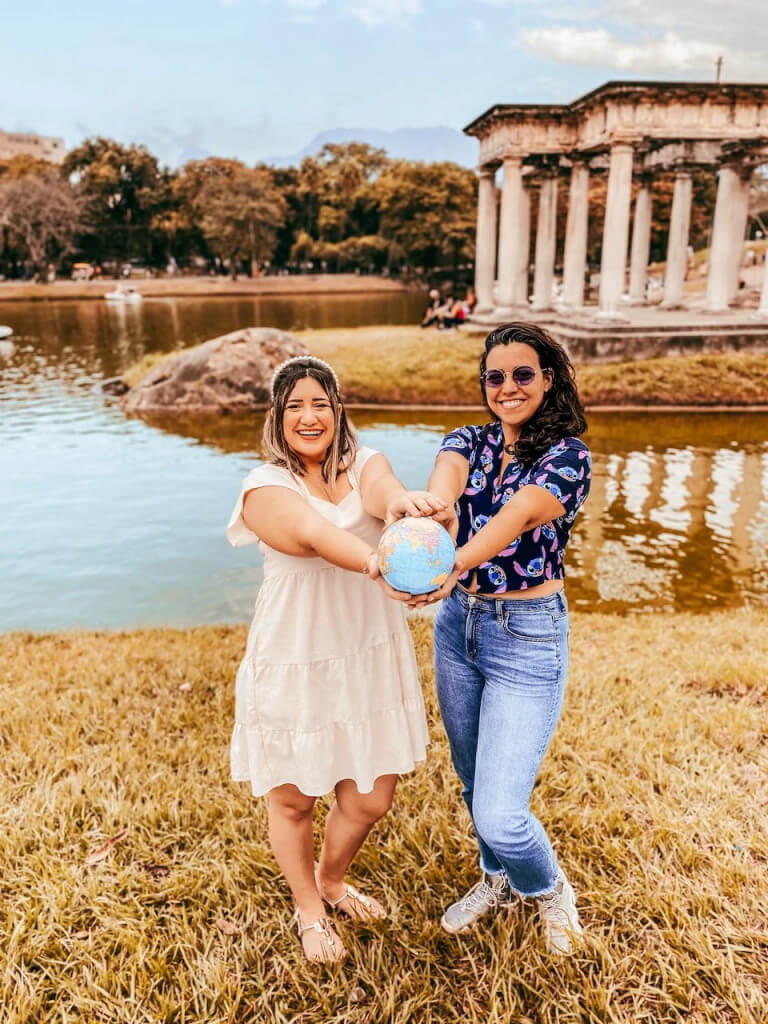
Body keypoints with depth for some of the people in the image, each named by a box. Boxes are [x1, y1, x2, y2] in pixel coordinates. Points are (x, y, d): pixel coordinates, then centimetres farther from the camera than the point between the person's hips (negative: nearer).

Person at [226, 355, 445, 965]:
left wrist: (406, 502, -51)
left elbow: (380, 493, -26)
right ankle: (309, 911, 45)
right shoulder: (267, 487, -11)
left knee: (372, 797, 14)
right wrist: (377, 564, -53)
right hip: (294, 664, -3)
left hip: (369, 657, 3)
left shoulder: (364, 464, 0)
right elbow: (315, 536, -32)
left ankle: (332, 880, 48)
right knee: (294, 798, 14)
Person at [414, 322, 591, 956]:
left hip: (529, 637, -5)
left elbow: (514, 518, -31)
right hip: (459, 623, 6)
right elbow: (443, 483, -23)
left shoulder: (567, 455, -11)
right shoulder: (469, 443, 2)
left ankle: (550, 890, 29)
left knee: (499, 811, -7)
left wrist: (453, 565, -50)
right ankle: (498, 882, 50)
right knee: (474, 781, 21)